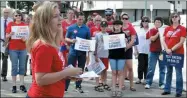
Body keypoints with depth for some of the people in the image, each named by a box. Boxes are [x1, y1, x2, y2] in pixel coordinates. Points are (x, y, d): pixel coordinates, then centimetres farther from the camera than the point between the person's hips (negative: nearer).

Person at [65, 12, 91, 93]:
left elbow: (89, 40, 9)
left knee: (81, 69, 11)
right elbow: (66, 38, 3)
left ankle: (78, 86, 23)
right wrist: (71, 40, -17)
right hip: (73, 51, -2)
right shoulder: (71, 28, -1)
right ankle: (65, 87, 3)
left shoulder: (86, 29, 3)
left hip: (83, 51, 2)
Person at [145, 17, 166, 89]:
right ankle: (148, 83, 5)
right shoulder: (152, 30, 0)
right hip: (153, 52, -3)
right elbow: (152, 39, -14)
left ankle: (161, 84, 12)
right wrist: (158, 33, -16)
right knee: (151, 68, -1)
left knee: (162, 68, 5)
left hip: (162, 52, 3)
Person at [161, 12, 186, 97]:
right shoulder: (167, 29, 11)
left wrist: (171, 49, -14)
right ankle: (167, 89, 19)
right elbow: (164, 41, 7)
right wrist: (167, 49, -9)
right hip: (168, 53, 5)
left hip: (178, 53, -5)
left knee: (178, 72, -4)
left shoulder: (182, 29, -4)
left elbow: (181, 42, -11)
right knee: (169, 72, 12)